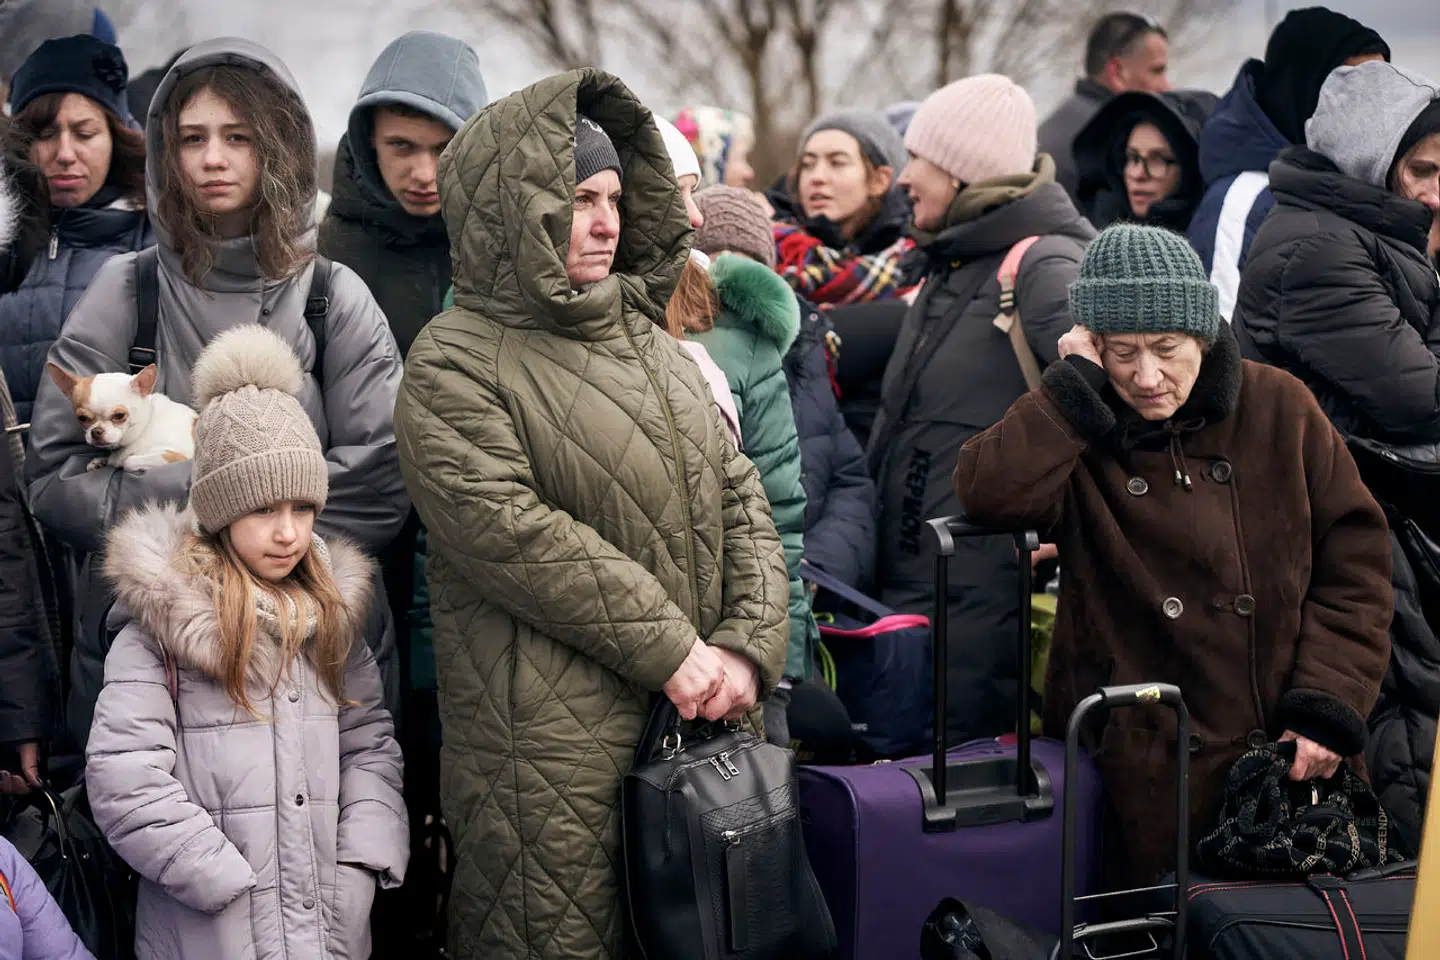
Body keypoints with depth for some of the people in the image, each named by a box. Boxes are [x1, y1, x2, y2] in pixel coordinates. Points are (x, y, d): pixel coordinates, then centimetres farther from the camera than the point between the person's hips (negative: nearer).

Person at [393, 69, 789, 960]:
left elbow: (740, 497, 12)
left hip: (700, 719, 7)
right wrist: (670, 648, -16)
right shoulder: (456, 362, -5)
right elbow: (510, 530, -17)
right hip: (554, 751, -6)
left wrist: (750, 646, -4)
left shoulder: (651, 342, 17)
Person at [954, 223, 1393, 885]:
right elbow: (989, 493, -21)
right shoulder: (1076, 431, 0)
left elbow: (1354, 558, 3)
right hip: (1146, 770, -2)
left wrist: (1328, 707, -7)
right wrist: (1078, 381, -16)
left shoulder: (1277, 407, 3)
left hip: (1293, 756, 2)